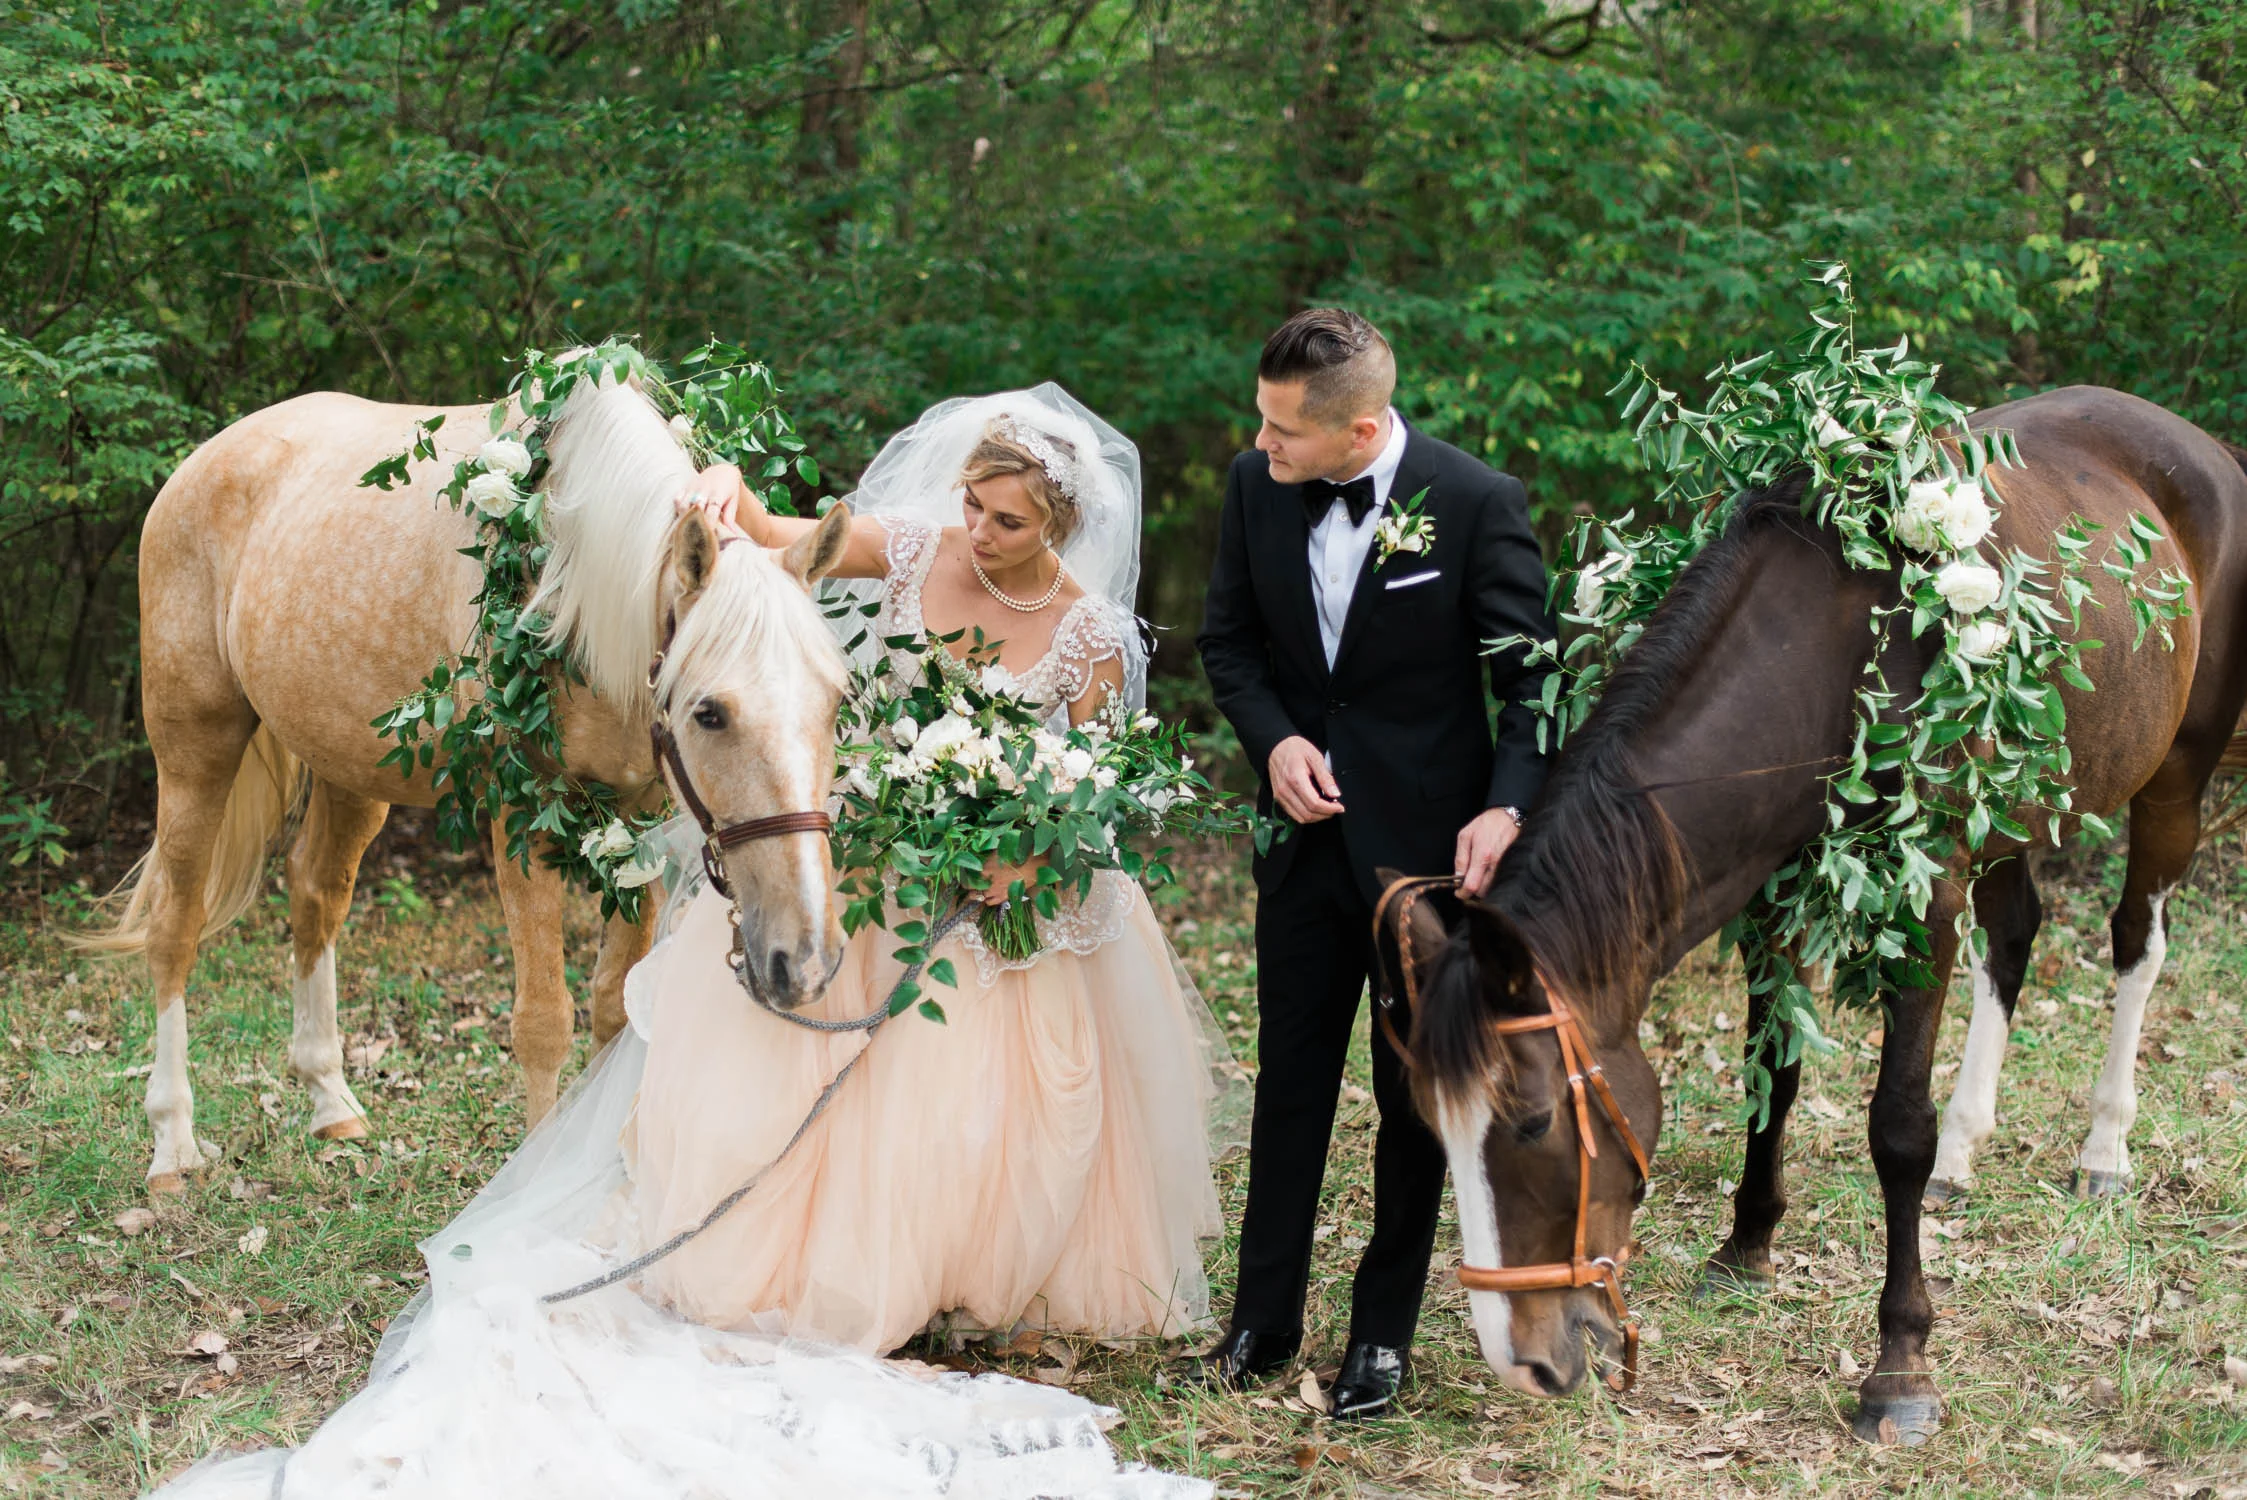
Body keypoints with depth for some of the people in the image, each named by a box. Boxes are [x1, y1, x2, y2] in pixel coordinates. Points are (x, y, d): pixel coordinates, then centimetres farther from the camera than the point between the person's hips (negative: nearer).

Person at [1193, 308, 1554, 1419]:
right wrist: (1273, 740, -10)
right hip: (1306, 828, 4)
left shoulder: (1476, 502, -18)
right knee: (1289, 1077, 12)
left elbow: (1534, 672, -12)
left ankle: (1383, 1333, 22)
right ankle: (1263, 1321, 24)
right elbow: (1227, 637, 8)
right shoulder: (1256, 485, -5)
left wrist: (1510, 804, -26)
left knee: (1416, 1090, 9)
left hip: (1427, 836, -4)